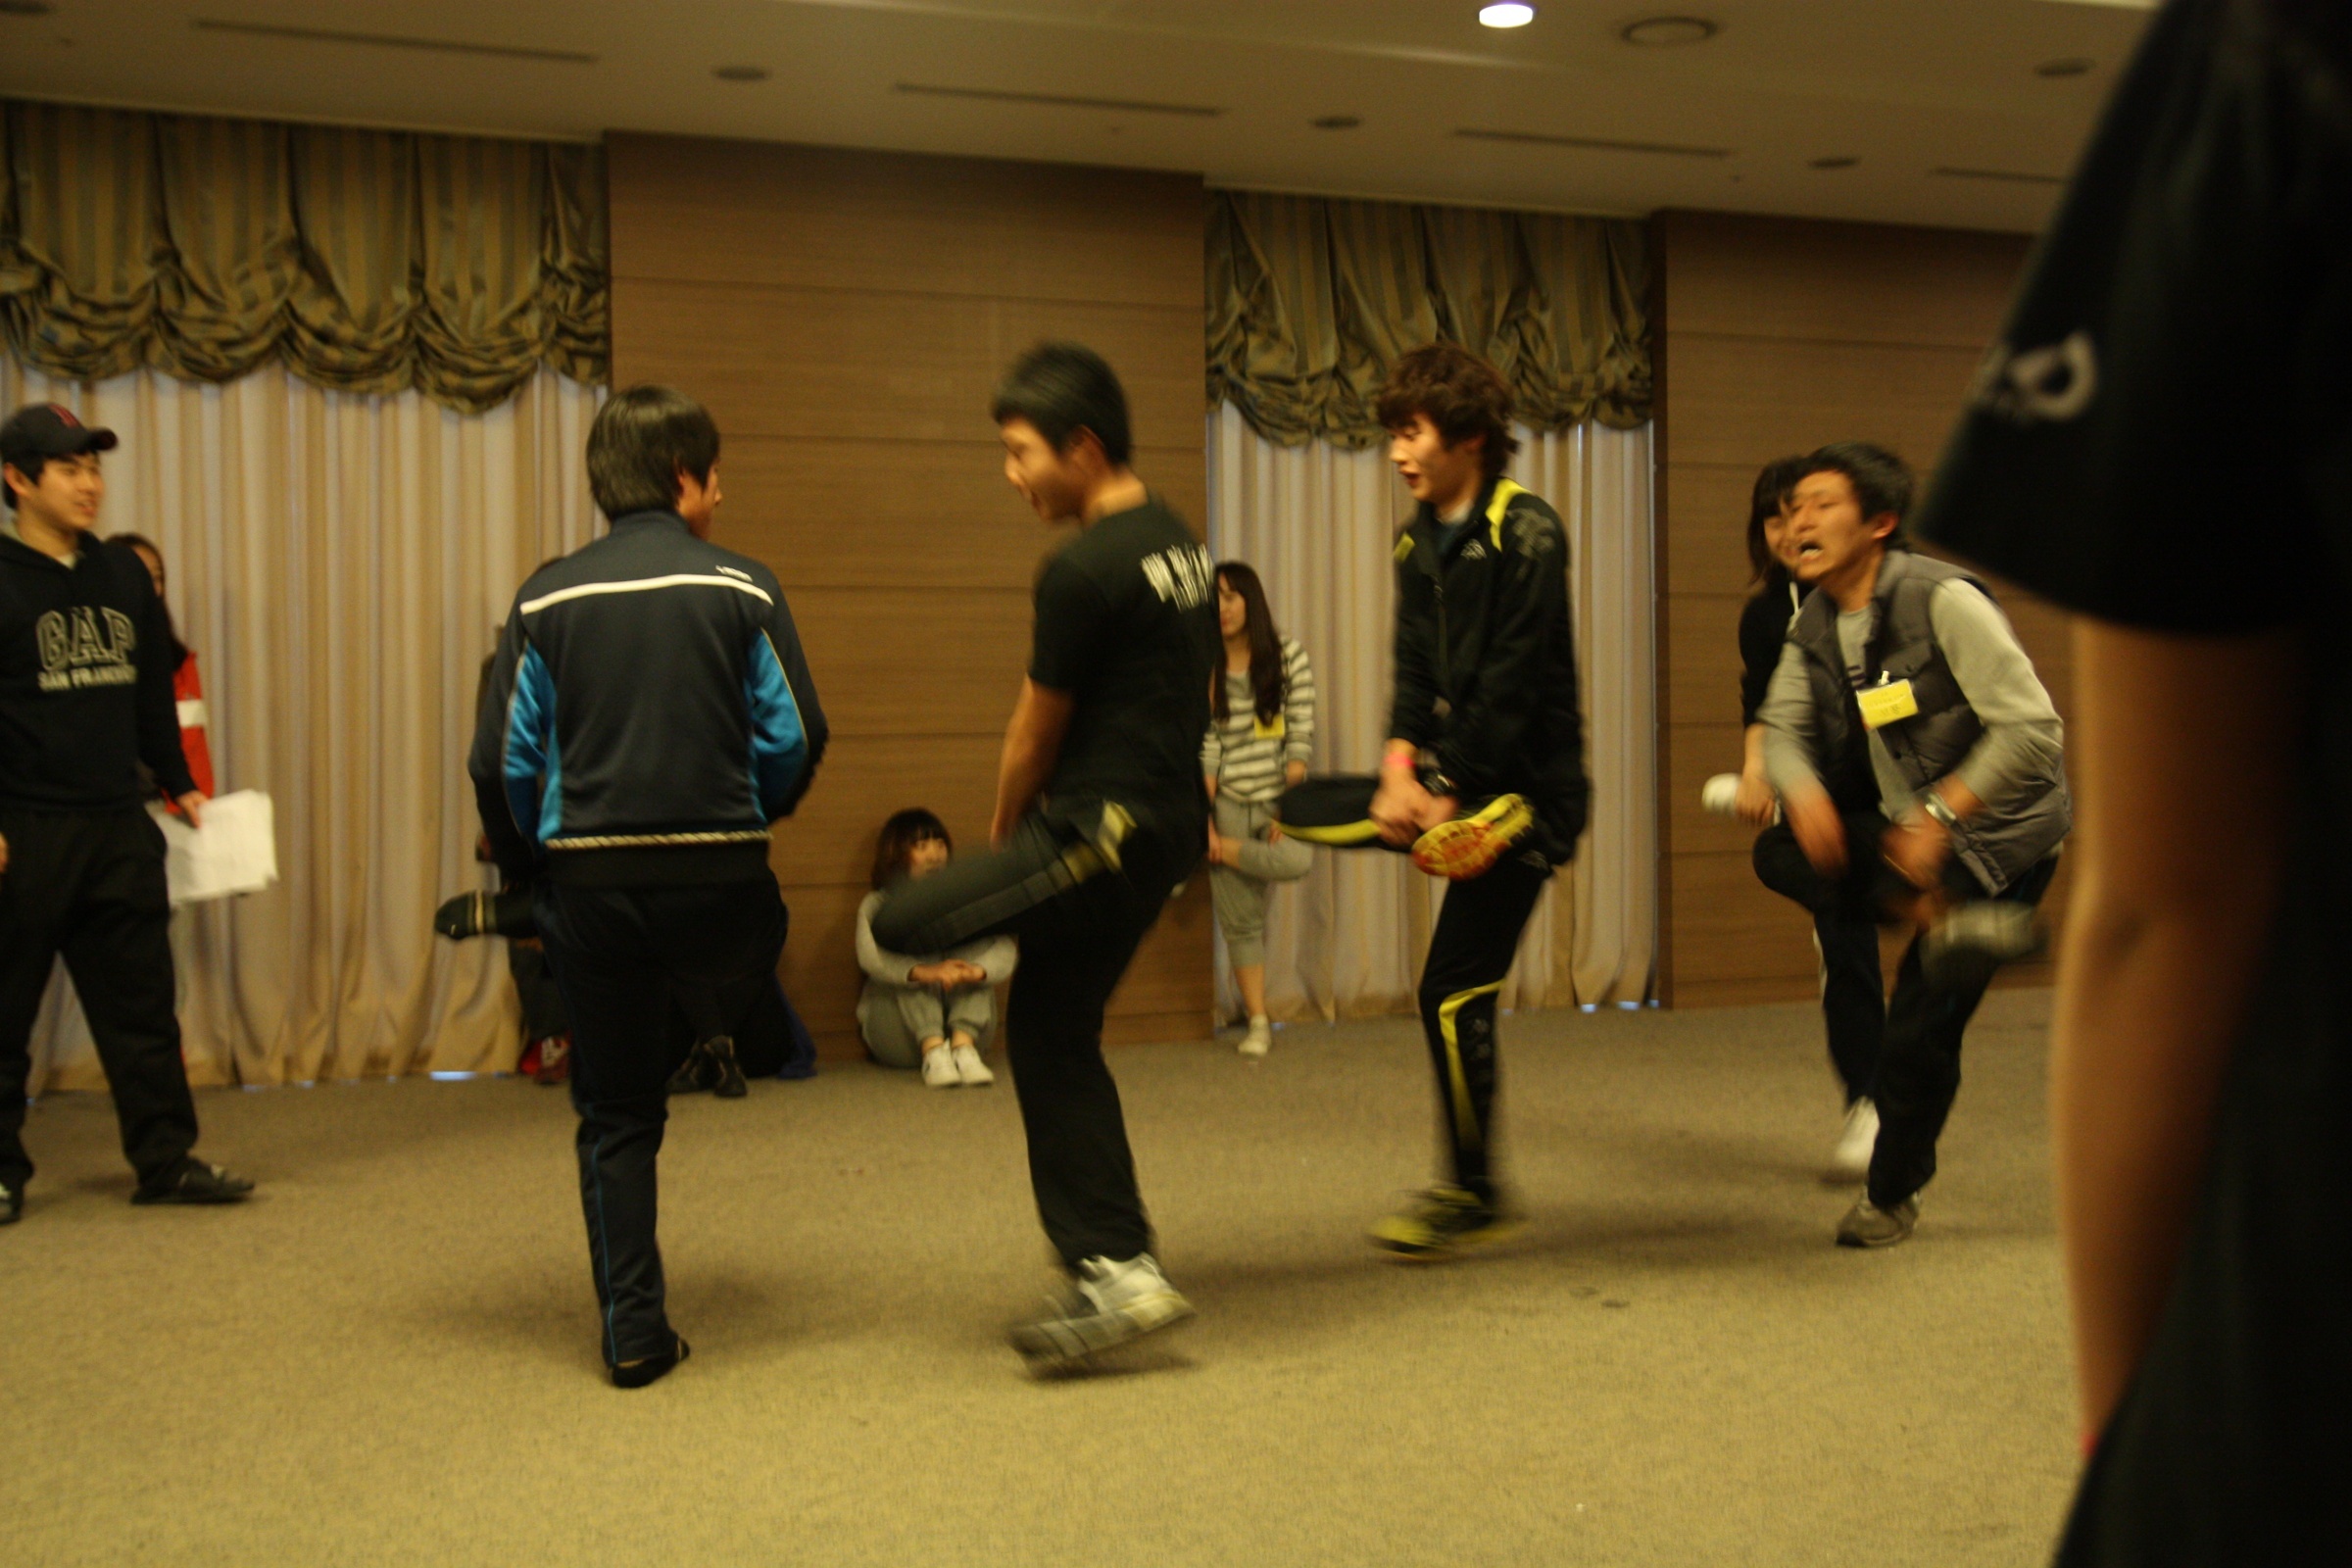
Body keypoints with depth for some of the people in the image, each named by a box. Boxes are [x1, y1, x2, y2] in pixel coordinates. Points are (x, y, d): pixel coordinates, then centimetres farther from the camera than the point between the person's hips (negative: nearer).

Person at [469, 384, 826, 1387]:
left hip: (590, 881, 2)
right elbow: (797, 741, -1)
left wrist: (528, 872, 16)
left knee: (614, 1114, 13)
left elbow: (502, 764, 1)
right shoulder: (742, 589, -2)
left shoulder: (547, 599, 2)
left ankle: (634, 1331, 13)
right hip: (720, 873, -1)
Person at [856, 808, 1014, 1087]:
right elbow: (869, 956, -21)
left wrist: (976, 970, -36)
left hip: (964, 1022, 2)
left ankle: (963, 1046, -34)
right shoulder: (877, 905, 2)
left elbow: (1006, 950, -11)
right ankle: (933, 1052, -40)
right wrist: (924, 972, -42)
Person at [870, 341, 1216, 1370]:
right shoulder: (1181, 547, 15)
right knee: (1049, 1035, 15)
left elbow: (1037, 732, -7)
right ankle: (1113, 1270, 19)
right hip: (1166, 824, 10)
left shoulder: (1085, 570, -15)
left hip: (1103, 830, -10)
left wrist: (1004, 834, 13)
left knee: (900, 926, -10)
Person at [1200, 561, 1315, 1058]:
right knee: (1240, 920, -2)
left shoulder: (1289, 657, 1)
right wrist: (1203, 824, -8)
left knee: (1296, 859, -32)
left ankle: (1220, 853, -4)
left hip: (1279, 796, -1)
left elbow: (1301, 736, -3)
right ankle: (1258, 1023, 8)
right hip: (1229, 802, 1)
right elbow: (1204, 749, -1)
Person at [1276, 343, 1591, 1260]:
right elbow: (1416, 669, 5)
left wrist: (1453, 797, -17)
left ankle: (1475, 1197, 12)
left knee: (1452, 991, -6)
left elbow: (1512, 684, -18)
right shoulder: (1421, 544, 10)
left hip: (1525, 787, -9)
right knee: (1300, 810, 2)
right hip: (1455, 776, 9)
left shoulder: (1525, 534, -15)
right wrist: (1400, 773, -11)